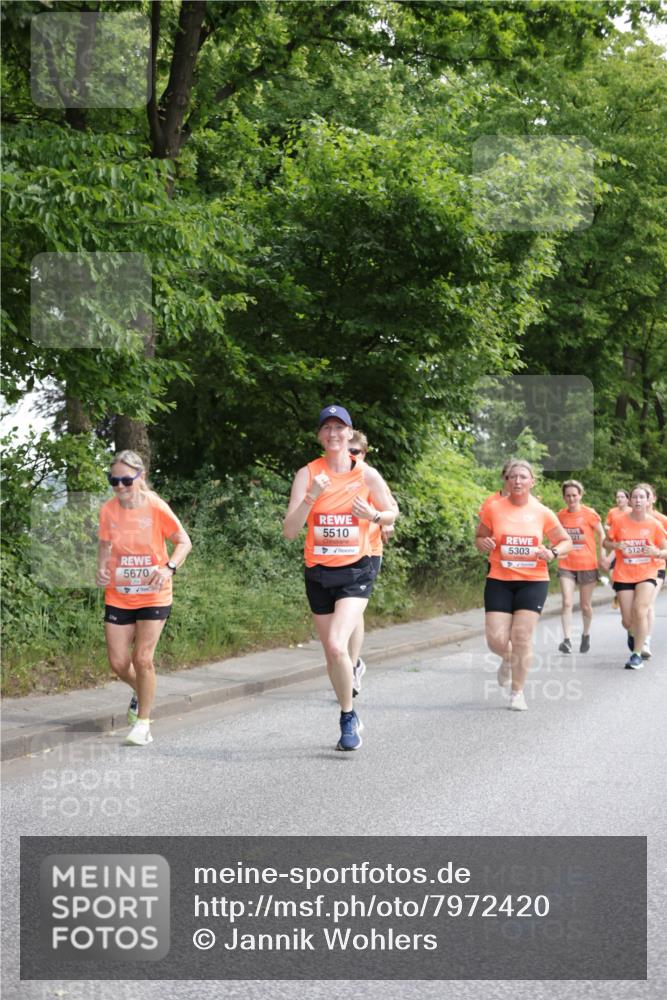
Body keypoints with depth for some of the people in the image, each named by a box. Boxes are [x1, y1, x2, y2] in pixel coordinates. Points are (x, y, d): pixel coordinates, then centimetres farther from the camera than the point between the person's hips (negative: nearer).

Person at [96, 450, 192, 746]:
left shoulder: (156, 508, -14)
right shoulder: (108, 510, -4)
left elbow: (184, 542, -5)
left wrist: (169, 568, -23)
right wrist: (102, 569, -7)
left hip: (153, 596, -3)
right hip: (118, 596, 3)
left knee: (142, 658, -9)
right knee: (118, 662, 1)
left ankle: (143, 723, 8)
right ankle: (141, 692, 36)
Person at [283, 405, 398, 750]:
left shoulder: (367, 475, -4)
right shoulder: (307, 474, -4)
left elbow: (392, 514, 10)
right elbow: (289, 530, -10)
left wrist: (373, 515, -12)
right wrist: (312, 497, -24)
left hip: (355, 570, -2)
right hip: (318, 573, 2)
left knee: (337, 645, -21)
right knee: (331, 653, 10)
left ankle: (348, 717, -2)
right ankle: (350, 719, 30)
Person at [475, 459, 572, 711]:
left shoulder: (542, 513, -1)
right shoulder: (493, 509, -2)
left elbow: (566, 541, 9)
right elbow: (479, 538, 10)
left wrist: (553, 553, -12)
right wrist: (483, 544, -14)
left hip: (533, 581, -1)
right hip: (499, 581, 1)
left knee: (522, 637, -8)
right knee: (496, 639, -5)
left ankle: (517, 692, 8)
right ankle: (508, 659, 33)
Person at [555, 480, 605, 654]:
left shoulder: (590, 514, -7)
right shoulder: (560, 515, 2)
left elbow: (602, 535, 1)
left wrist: (602, 556, -4)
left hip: (587, 565, -2)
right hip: (566, 566, 2)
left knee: (585, 605, 10)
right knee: (567, 603, -13)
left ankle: (586, 635, 34)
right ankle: (567, 640, -15)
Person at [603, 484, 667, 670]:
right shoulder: (620, 522, -3)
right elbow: (606, 542, 8)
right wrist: (615, 546, -14)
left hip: (647, 574, -1)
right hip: (624, 576, 1)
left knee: (640, 610, -23)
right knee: (627, 621, 2)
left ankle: (637, 654, -11)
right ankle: (633, 633, 41)